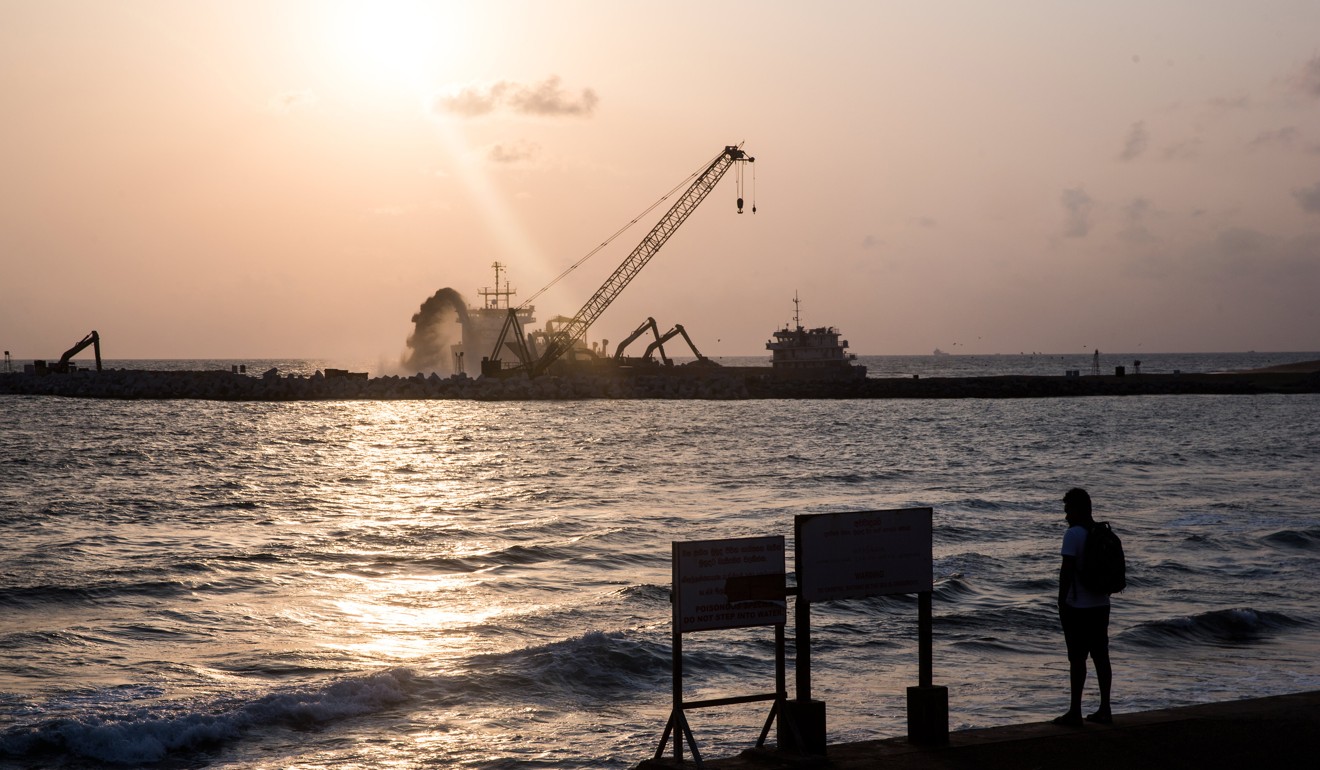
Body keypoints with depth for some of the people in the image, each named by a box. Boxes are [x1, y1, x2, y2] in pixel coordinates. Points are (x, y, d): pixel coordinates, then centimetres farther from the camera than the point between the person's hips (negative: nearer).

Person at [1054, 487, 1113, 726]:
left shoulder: (1073, 534, -14)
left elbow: (1067, 570, -18)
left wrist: (1061, 602, -11)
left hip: (1078, 606, -7)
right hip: (1101, 604, 7)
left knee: (1077, 659, -3)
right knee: (1101, 656, 11)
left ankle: (1075, 713, 0)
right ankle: (1104, 710, 14)